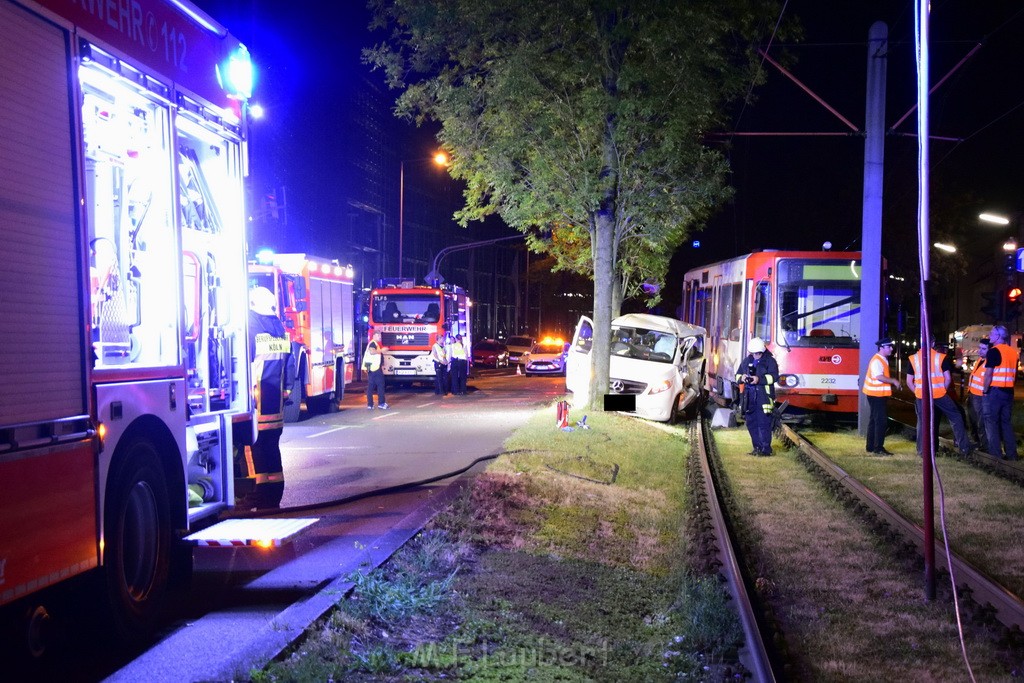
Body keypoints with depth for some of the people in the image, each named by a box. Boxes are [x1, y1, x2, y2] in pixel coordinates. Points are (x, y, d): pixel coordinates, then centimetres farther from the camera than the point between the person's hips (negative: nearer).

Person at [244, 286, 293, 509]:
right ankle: (274, 491, 16)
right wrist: (286, 387, 16)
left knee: (255, 442, -5)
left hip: (257, 393, -6)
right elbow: (288, 360, 12)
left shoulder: (250, 322, -7)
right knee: (271, 441, 13)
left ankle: (260, 493, -7)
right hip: (276, 396, 7)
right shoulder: (279, 326, 11)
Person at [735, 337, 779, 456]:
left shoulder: (770, 360, -1)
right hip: (749, 397, 6)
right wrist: (742, 378, -6)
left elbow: (774, 376, -12)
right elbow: (737, 375, 18)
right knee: (751, 423, 8)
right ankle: (757, 447, 17)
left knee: (764, 423, -8)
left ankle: (766, 448, -4)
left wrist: (759, 379, -23)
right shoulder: (747, 361, 16)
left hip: (764, 397, -6)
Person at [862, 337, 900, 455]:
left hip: (879, 395, 11)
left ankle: (871, 447, 20)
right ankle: (878, 448, -8)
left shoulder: (882, 360, 15)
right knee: (881, 421, -10)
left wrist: (892, 384, 12)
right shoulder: (877, 360, -17)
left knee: (874, 421, 14)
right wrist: (893, 381, -21)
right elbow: (879, 377, -28)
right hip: (876, 395, -11)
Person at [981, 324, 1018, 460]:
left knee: (991, 422, -1)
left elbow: (989, 373, -16)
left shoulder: (994, 351, -11)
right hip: (1008, 391, 7)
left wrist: (984, 390, -8)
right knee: (1006, 422, 12)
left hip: (994, 391, -7)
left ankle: (996, 454, -3)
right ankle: (1011, 454, 12)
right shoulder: (1013, 351, 12)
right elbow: (1014, 373, 16)